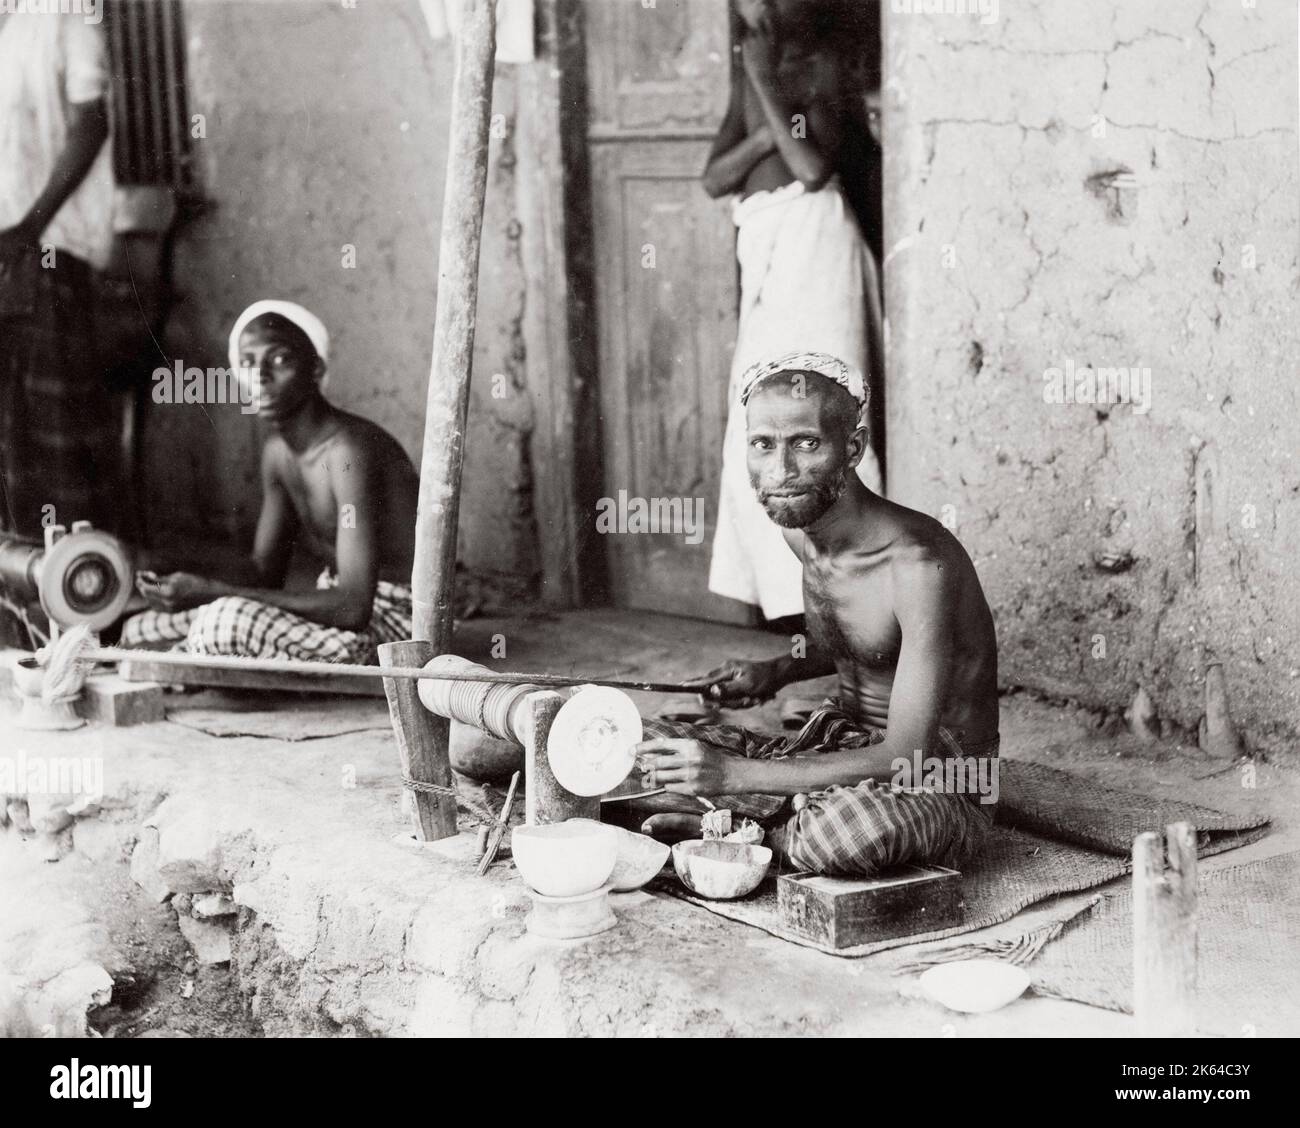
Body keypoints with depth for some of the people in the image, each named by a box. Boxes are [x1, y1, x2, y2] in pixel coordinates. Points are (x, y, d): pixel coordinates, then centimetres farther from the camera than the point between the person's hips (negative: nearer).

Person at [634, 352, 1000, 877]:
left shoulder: (918, 563, -26)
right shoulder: (799, 526, -1)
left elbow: (904, 756, -30)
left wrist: (734, 774, -34)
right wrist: (778, 672, 2)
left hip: (941, 786, -7)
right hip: (835, 746, 7)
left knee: (848, 826, -40)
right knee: (646, 743, -2)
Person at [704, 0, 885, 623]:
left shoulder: (823, 66, -2)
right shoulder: (748, 72, 17)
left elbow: (813, 167, -16)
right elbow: (714, 178, 9)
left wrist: (766, 81, -12)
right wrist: (765, 133, -8)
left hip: (812, 238, -7)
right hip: (763, 248, 7)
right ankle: (786, 597, 11)